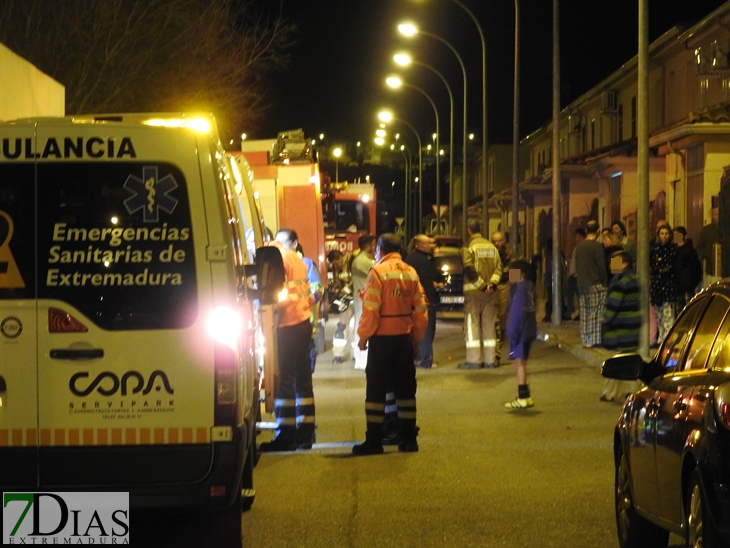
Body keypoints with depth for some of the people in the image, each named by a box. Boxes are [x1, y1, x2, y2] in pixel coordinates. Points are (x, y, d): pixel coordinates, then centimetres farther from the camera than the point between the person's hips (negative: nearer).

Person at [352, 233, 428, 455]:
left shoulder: (378, 272, -10)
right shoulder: (410, 272, 4)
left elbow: (370, 309, -15)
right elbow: (420, 309, 4)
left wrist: (363, 335, -4)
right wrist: (416, 336, 13)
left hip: (382, 337, -5)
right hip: (404, 337, 5)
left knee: (376, 388, 1)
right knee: (405, 387, 11)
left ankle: (374, 440, 1)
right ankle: (408, 438, 12)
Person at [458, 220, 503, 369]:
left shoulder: (468, 248, -9)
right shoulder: (492, 247, 8)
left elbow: (469, 270, -17)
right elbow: (498, 267, 1)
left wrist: (481, 285, -11)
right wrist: (492, 283, -7)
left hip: (473, 291, -5)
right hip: (491, 293, 5)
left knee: (472, 325, -2)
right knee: (489, 326, 10)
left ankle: (473, 360, -6)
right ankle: (490, 360, 10)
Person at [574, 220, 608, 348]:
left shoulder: (579, 246, 9)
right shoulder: (597, 246, -11)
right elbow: (601, 267, -12)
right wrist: (605, 284, -6)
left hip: (582, 284, 6)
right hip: (595, 284, -6)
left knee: (584, 312, 8)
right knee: (596, 313, -3)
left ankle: (586, 341, 10)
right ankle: (594, 340, -6)